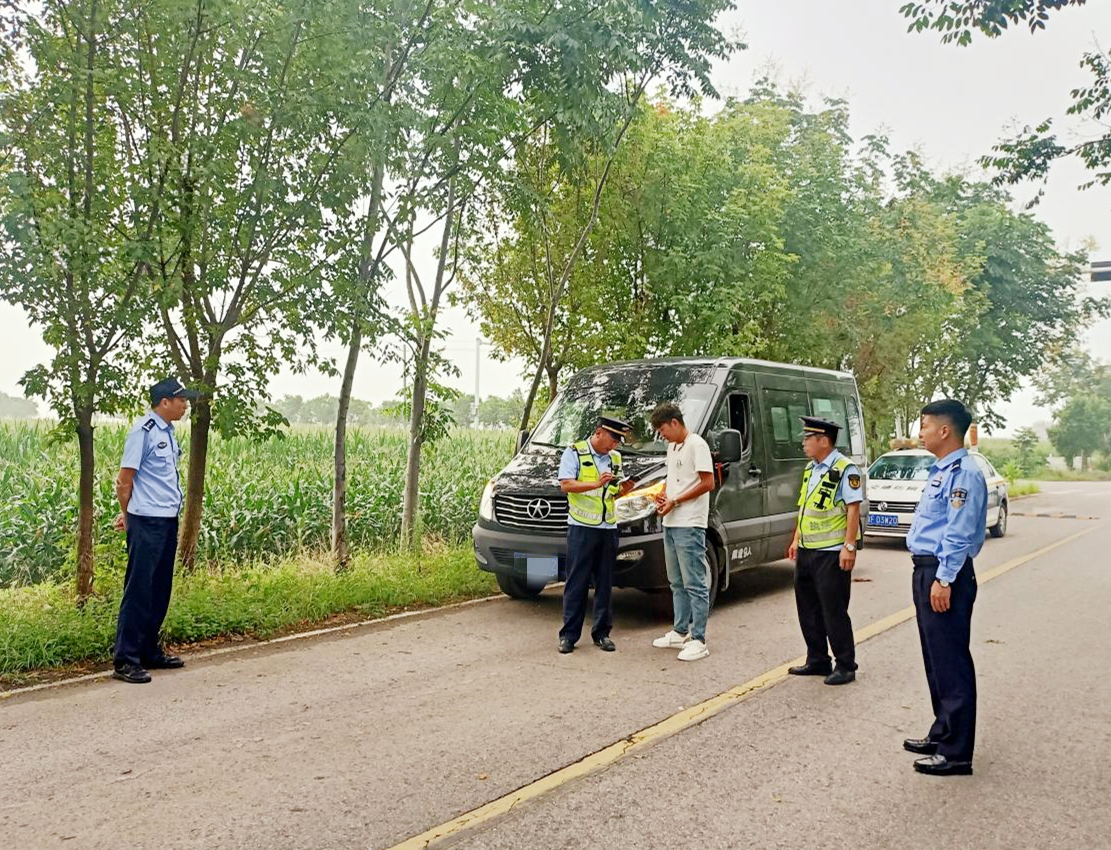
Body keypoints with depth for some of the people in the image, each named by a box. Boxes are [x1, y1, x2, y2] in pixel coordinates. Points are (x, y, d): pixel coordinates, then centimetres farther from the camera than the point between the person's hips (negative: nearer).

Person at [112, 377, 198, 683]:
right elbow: (125, 480, -11)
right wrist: (128, 515, 2)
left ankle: (150, 651, 24)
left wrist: (129, 513, 10)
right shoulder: (143, 431, -13)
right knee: (139, 590, -5)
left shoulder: (168, 431, 14)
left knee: (160, 591, 14)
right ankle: (125, 659, 2)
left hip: (168, 520, 9)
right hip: (147, 522, -8)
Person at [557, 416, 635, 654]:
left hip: (609, 528, 5)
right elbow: (565, 485, -12)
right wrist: (596, 484, -22)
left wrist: (623, 489, 0)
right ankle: (569, 635, 5)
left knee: (605, 583, 8)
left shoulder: (615, 458, 15)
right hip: (581, 527, -5)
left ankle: (602, 633, 16)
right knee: (576, 583, -2)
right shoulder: (574, 452, -2)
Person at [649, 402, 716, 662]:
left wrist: (675, 502, -15)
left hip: (690, 525, -10)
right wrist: (662, 495, 6)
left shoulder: (696, 444, -11)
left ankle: (698, 640, -2)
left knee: (695, 584, -5)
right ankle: (680, 632, 25)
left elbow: (707, 483, -16)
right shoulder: (672, 447, 18)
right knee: (677, 583, 16)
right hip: (671, 524, 10)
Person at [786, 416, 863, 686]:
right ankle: (817, 661, 26)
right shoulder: (811, 469, 14)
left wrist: (849, 546, -21)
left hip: (832, 552, -9)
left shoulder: (845, 469, -12)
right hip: (807, 551, 9)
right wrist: (796, 540, 18)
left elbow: (853, 510, -17)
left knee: (834, 611, -2)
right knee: (808, 609, 14)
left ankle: (845, 666, 10)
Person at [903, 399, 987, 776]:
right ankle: (943, 733, 31)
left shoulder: (963, 473, -16)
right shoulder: (941, 470, 16)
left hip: (945, 575, -11)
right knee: (936, 660, 18)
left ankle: (956, 752, 5)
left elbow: (959, 534, -21)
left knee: (951, 664, -3)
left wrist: (944, 580, -23)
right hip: (928, 571, 11)